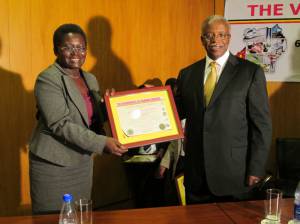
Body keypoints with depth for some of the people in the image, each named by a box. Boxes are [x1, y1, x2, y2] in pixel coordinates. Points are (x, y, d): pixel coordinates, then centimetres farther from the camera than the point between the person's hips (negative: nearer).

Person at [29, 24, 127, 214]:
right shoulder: (48, 79, -13)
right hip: (54, 165, -6)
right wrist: (103, 143, -26)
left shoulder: (91, 79, 9)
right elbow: (61, 125, -21)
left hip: (84, 161, 7)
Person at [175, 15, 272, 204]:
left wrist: (256, 168, -8)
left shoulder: (251, 72, -4)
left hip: (232, 172, -3)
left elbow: (262, 123, -4)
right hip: (195, 173, 3)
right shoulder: (187, 74, 7)